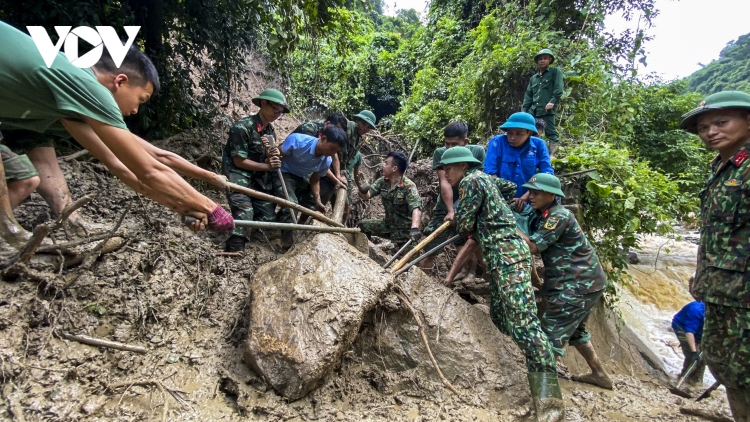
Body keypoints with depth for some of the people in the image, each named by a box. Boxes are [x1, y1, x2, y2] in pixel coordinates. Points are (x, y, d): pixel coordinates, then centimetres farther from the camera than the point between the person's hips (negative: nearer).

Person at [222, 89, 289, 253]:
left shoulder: (271, 130, 7)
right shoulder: (242, 126, -16)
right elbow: (239, 161, -17)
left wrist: (273, 156, -12)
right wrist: (267, 166, -15)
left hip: (261, 179, 7)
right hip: (238, 177, -7)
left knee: (268, 218, 3)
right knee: (244, 215, -21)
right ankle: (234, 252, -11)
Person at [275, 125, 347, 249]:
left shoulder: (327, 161, -12)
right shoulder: (298, 141, -29)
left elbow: (315, 180, 0)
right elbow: (276, 155, -16)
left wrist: (318, 201, -11)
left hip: (302, 178, 7)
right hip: (283, 175, -6)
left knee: (312, 208, 4)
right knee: (291, 206, -26)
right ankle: (288, 245, -14)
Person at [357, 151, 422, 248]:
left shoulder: (409, 186, -25)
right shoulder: (383, 181, -5)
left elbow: (416, 209, -38)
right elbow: (367, 196, -2)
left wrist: (415, 228, -57)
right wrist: (363, 191, -28)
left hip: (404, 230, -6)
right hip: (388, 223, 6)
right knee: (362, 226, 8)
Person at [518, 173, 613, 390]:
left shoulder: (558, 216, -20)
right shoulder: (541, 215, 8)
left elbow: (532, 246, -25)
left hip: (580, 283, -10)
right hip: (583, 281, 10)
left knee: (553, 329, -9)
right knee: (574, 329, 24)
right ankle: (599, 374, 39)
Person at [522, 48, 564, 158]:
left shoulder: (555, 72, 8)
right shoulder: (533, 78, 22)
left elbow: (558, 89, -5)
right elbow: (528, 96, 20)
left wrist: (553, 101, -19)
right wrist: (524, 111, 10)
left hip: (548, 110, -5)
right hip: (533, 111, 6)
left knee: (551, 133, -4)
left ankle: (553, 156, -2)